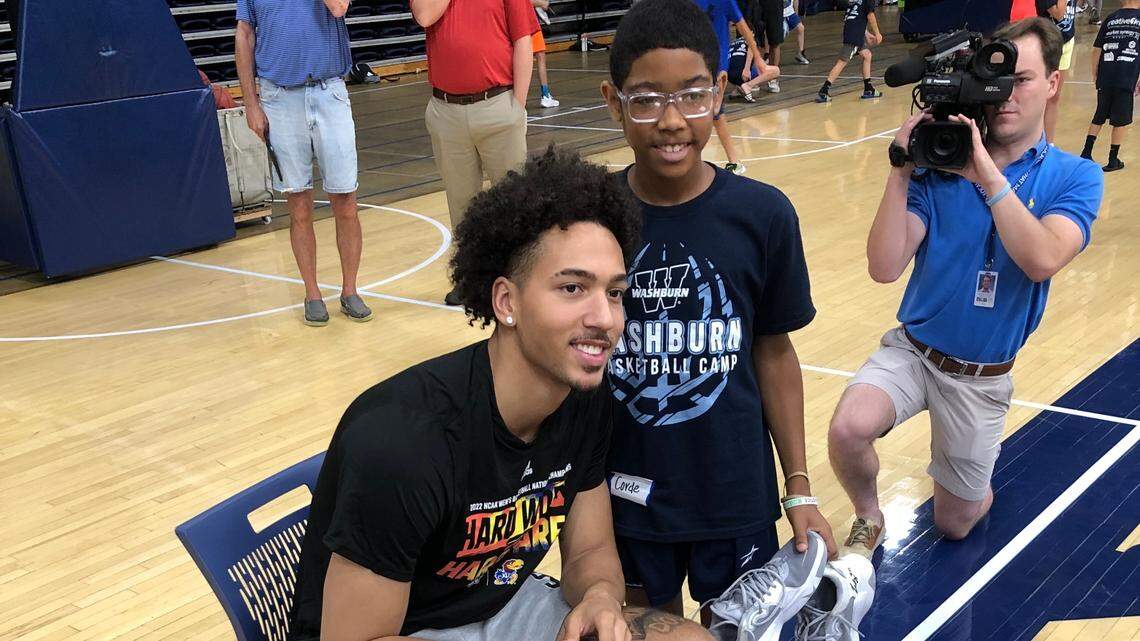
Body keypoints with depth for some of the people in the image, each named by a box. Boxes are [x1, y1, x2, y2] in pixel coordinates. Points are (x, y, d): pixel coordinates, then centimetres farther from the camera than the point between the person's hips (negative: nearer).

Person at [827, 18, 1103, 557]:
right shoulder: (938, 166, -10)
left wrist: (988, 171, -30)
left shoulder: (1075, 178, -8)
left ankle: (976, 488, 51)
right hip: (912, 350, -1)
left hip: (983, 377, 1)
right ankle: (868, 519, 2)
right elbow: (884, 267, -17)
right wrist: (901, 171, -24)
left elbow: (1042, 261, -28)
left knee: (953, 524, 13)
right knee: (848, 429, -32)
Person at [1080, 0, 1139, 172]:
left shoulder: (1110, 19, 8)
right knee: (1121, 121, 8)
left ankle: (1086, 153, 14)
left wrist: (1095, 75, 18)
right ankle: (1113, 160, 13)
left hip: (1105, 79, 3)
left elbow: (1096, 50, 8)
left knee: (1099, 117, 17)